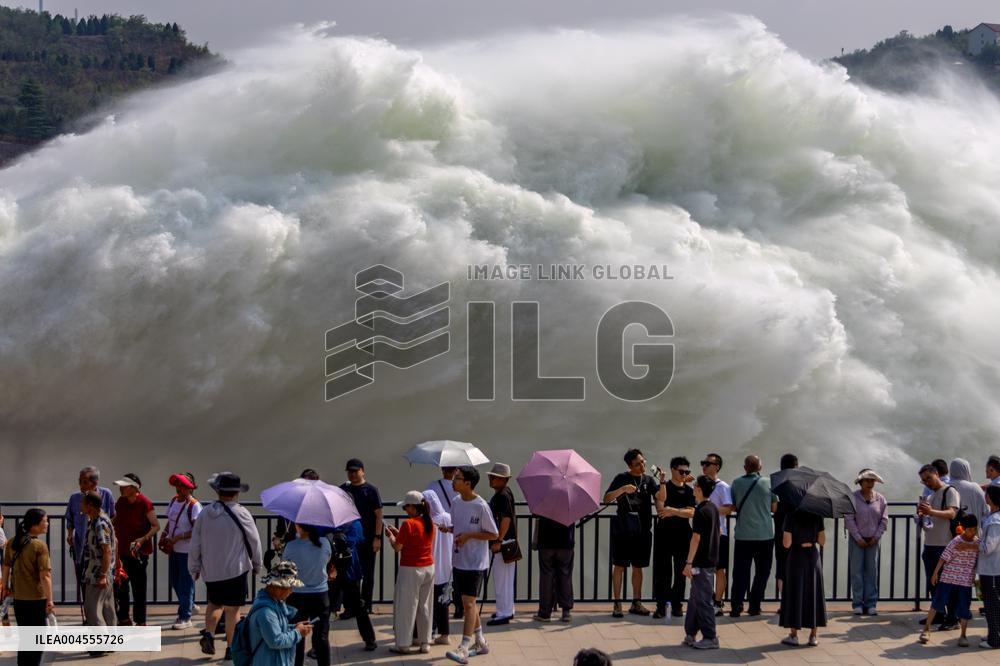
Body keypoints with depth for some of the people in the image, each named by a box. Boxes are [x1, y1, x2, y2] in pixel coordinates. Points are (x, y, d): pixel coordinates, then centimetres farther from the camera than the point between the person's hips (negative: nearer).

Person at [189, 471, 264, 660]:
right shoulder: (241, 513, -12)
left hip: (210, 570, 4)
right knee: (232, 609, 5)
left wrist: (194, 569, 16)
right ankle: (231, 648, 9)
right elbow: (254, 541, -4)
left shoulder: (204, 513, -1)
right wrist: (258, 564, 12)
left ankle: (209, 633, 1)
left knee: (215, 603, 22)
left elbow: (195, 545, 3)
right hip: (235, 569, -4)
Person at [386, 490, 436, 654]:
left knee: (405, 607, 3)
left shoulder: (408, 524, -16)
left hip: (410, 570, -6)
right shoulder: (430, 523, 5)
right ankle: (425, 642, 18)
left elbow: (397, 547, -11)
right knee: (425, 606, 13)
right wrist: (398, 533, 16)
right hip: (429, 568, 6)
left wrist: (390, 535, 6)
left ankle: (403, 644, 7)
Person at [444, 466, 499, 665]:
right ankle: (480, 642, 29)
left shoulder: (480, 506, -16)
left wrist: (469, 535, -19)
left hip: (476, 562, -8)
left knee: (468, 602, -12)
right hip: (459, 560, 8)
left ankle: (464, 648, -14)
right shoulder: (455, 503, 5)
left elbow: (494, 534, -10)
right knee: (468, 602, 15)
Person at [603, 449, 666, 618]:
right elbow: (606, 499, -8)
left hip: (643, 530, 3)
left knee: (638, 567, 10)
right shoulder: (622, 478, -1)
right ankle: (617, 604, 1)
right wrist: (623, 489, -22)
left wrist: (663, 482, -22)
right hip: (623, 530, -3)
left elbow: (661, 497, -5)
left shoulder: (648, 480, 8)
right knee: (619, 566, -2)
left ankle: (636, 603, 18)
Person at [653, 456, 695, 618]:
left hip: (682, 534, 3)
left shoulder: (689, 491, 8)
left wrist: (673, 511, -16)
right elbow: (660, 509, -11)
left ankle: (676, 604, 13)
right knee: (662, 570, -3)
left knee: (680, 571, 5)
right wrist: (682, 511, -10)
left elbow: (691, 513, -3)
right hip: (664, 533, -3)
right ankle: (661, 605, 1)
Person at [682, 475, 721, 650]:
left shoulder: (700, 511, -16)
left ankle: (710, 638, 0)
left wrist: (689, 562, -18)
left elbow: (696, 538, -19)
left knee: (703, 600, -3)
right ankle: (691, 634, 19)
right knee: (696, 598, 14)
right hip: (711, 560, 9)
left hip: (701, 562, -9)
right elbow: (717, 532, 20)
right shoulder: (714, 509, 10)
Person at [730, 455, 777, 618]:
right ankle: (754, 607, 9)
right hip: (765, 535, 0)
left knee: (740, 573, 6)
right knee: (762, 573, 11)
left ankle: (736, 607, -1)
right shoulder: (769, 483, -3)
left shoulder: (737, 483, -3)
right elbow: (774, 507, 4)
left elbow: (733, 506, 5)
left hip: (743, 536, 1)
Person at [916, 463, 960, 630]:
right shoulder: (929, 496, 18)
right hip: (929, 544, 8)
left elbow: (952, 513, -19)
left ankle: (952, 619, -1)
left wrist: (932, 512, -34)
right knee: (932, 583, 11)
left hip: (944, 545, -8)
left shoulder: (950, 491, -5)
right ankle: (938, 614, 20)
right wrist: (921, 513, 1)